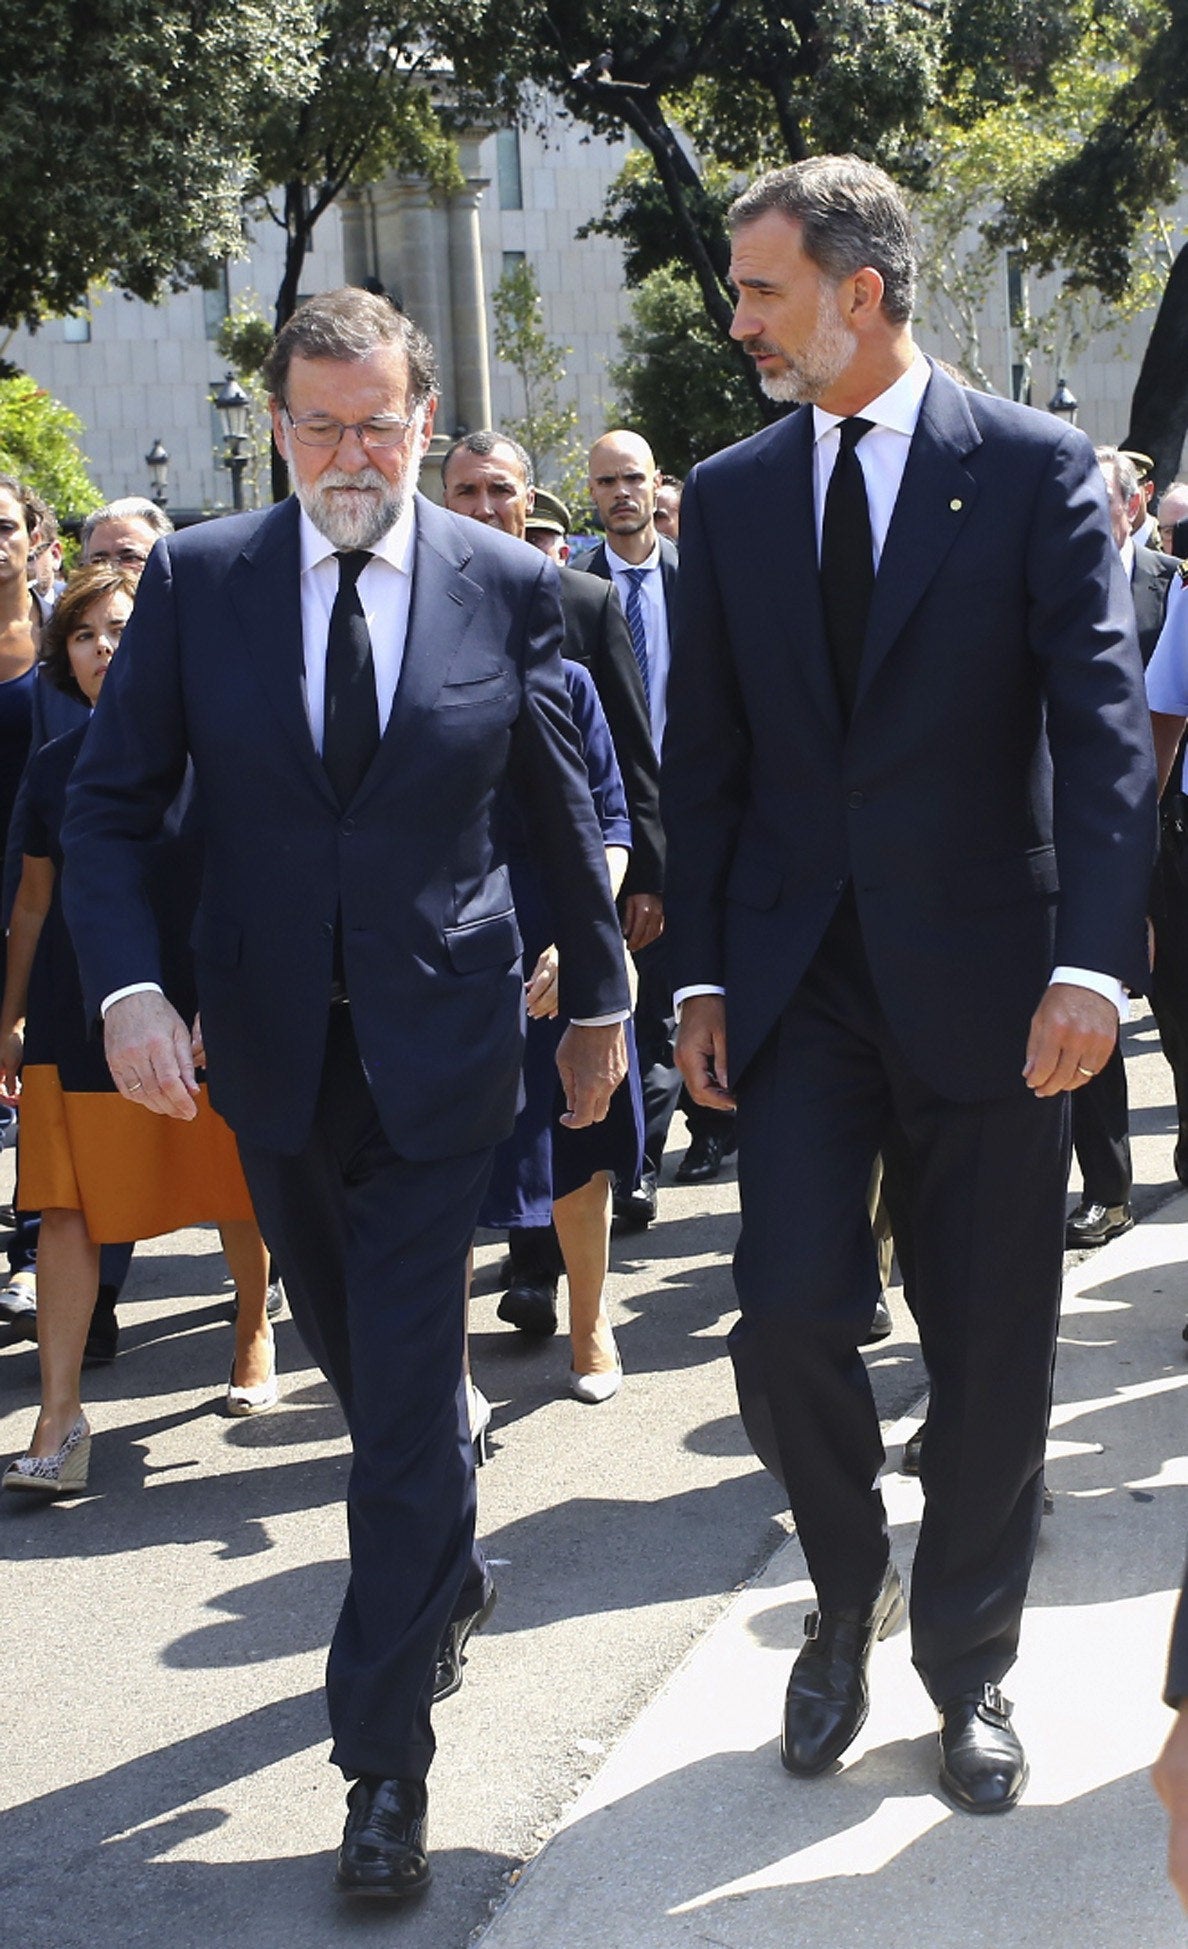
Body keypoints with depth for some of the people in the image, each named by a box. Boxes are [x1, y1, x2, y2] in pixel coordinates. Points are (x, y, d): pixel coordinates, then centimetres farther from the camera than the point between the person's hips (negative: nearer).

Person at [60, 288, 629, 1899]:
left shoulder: (508, 585, -4)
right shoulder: (198, 579, -3)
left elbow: (562, 810, 7)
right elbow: (112, 804, -1)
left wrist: (598, 996, 14)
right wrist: (127, 987, -17)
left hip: (437, 1039, -2)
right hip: (269, 1041, 3)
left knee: (407, 1386, -4)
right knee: (360, 1355, 19)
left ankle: (385, 1762, 5)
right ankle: (449, 1564, 48)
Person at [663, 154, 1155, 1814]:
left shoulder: (1037, 470, -4)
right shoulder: (730, 495, 7)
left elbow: (1105, 726, -9)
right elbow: (702, 754, 11)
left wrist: (1091, 961, -19)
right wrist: (699, 974, 5)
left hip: (984, 976, -2)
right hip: (801, 978, 2)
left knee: (993, 1353, 6)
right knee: (789, 1316, -8)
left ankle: (968, 1669, 26)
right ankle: (851, 1594, 21)